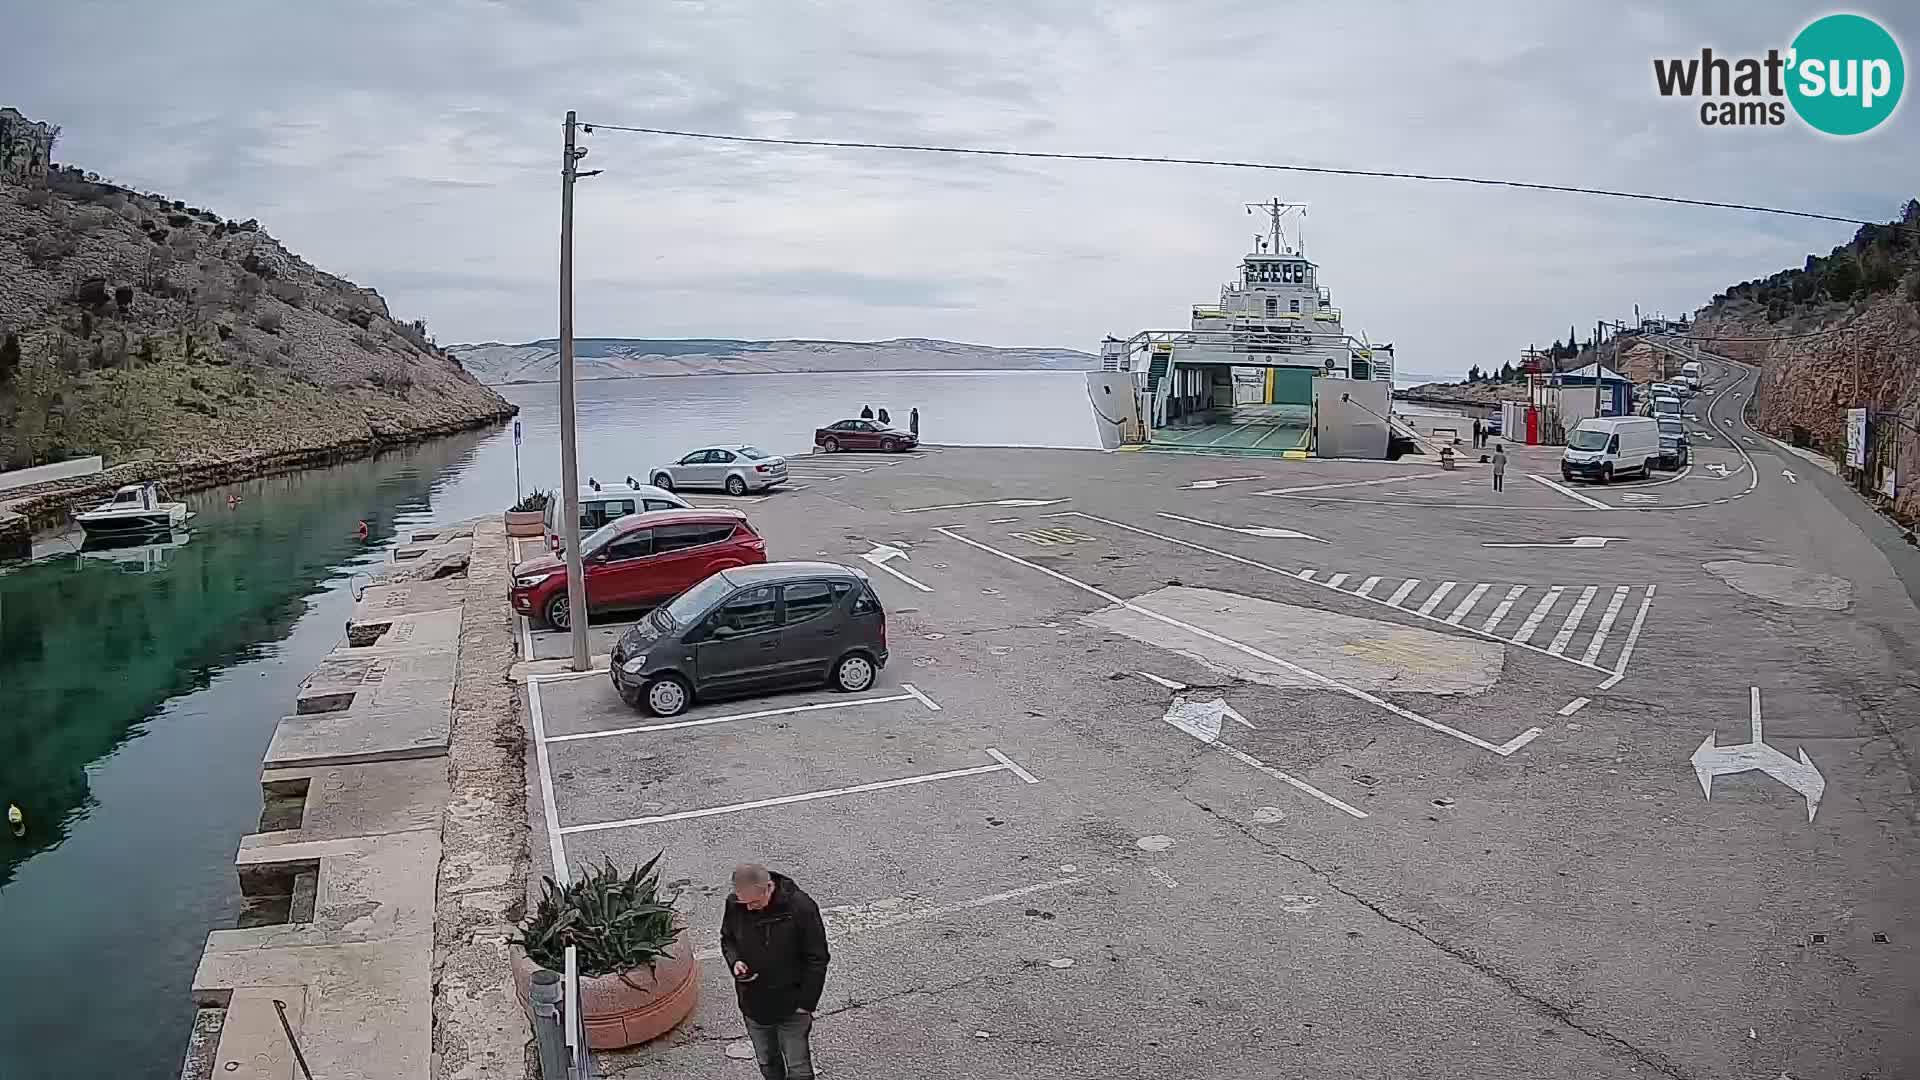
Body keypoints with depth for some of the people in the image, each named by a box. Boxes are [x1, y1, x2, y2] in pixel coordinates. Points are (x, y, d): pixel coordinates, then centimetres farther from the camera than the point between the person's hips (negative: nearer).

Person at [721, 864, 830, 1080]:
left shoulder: (801, 907, -23)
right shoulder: (734, 905, -12)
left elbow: (817, 959, -14)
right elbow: (727, 939, 9)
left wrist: (807, 1003, -13)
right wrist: (734, 960, -12)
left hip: (792, 1007, -4)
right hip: (753, 1004, 4)